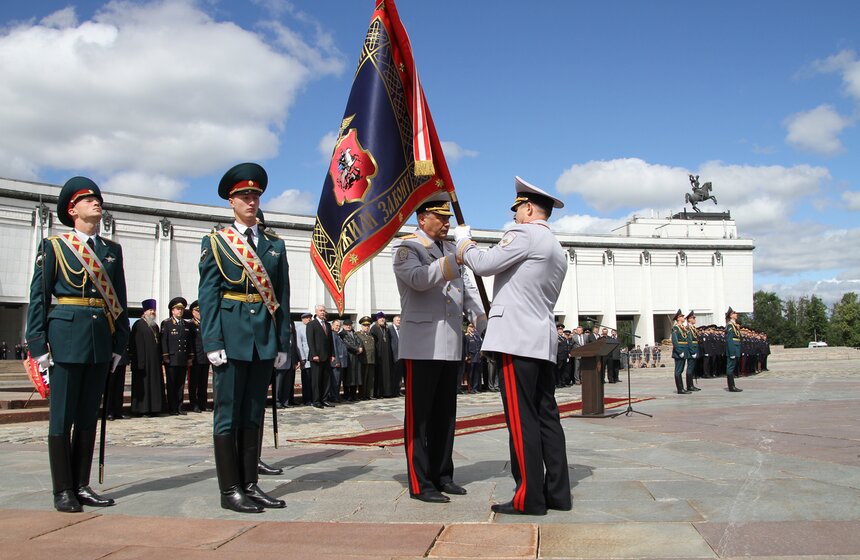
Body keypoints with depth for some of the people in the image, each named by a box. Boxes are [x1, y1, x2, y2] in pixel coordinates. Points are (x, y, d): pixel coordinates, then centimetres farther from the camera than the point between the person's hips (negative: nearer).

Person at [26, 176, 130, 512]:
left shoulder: (112, 250, 13)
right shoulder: (53, 246, 3)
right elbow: (38, 297, -1)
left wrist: (119, 344, 7)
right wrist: (38, 346, -7)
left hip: (101, 342, 4)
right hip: (66, 338, -4)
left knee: (88, 417, 9)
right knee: (62, 418, 2)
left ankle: (82, 486, 18)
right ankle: (63, 492, 10)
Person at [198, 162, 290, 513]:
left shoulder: (275, 245, 13)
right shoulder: (215, 242, 4)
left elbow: (282, 297, 10)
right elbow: (207, 295, -3)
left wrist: (283, 343, 5)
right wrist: (212, 342, -12)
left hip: (264, 339, 4)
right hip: (231, 337, -4)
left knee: (253, 415, 10)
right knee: (228, 415, 1)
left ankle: (250, 485, 18)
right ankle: (230, 490, 9)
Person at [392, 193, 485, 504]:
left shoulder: (450, 249, 19)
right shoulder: (406, 248, -3)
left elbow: (466, 286, 17)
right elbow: (419, 279, -21)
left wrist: (481, 316, 1)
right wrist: (454, 259, -30)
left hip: (451, 345, 7)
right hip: (422, 345, -7)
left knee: (445, 413, 12)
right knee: (420, 415, -2)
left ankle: (442, 475, 22)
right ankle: (420, 483, 4)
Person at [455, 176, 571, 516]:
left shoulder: (525, 233, -5)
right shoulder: (558, 251, 24)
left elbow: (484, 264, -10)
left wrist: (463, 241, 6)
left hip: (518, 339, -9)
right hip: (544, 341, 9)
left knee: (521, 419, -6)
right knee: (547, 416, 10)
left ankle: (529, 498, -2)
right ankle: (558, 493, 14)